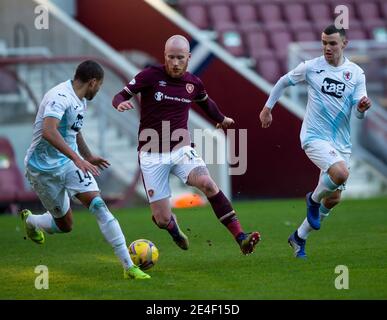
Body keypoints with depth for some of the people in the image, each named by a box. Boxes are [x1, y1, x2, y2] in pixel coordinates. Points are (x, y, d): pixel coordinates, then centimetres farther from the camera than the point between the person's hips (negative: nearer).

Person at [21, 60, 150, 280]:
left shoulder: (81, 101, 8)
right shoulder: (60, 97, -22)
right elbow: (48, 131, -38)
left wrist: (89, 157, 32)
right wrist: (77, 158, -42)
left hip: (71, 163, 7)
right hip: (44, 168, -7)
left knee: (98, 205, -15)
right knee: (65, 225, 4)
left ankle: (128, 266, -19)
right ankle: (29, 220, 39)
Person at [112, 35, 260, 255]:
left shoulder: (194, 83, 4)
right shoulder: (151, 76, -7)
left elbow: (206, 102, 27)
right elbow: (120, 96, -3)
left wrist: (221, 118, 45)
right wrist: (121, 103, -27)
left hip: (181, 150, 2)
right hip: (152, 156, -2)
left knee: (207, 183, -29)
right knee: (162, 220, -5)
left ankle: (241, 237, -30)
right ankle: (174, 228, 35)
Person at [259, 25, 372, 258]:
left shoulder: (356, 73, 1)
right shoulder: (311, 67, -4)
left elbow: (358, 113, -1)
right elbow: (284, 81, 13)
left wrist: (362, 107, -24)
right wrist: (268, 108, 16)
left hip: (341, 142, 4)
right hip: (315, 136, -4)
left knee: (334, 199, 7)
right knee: (341, 173, -30)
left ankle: (299, 238, 27)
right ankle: (314, 199, 1)